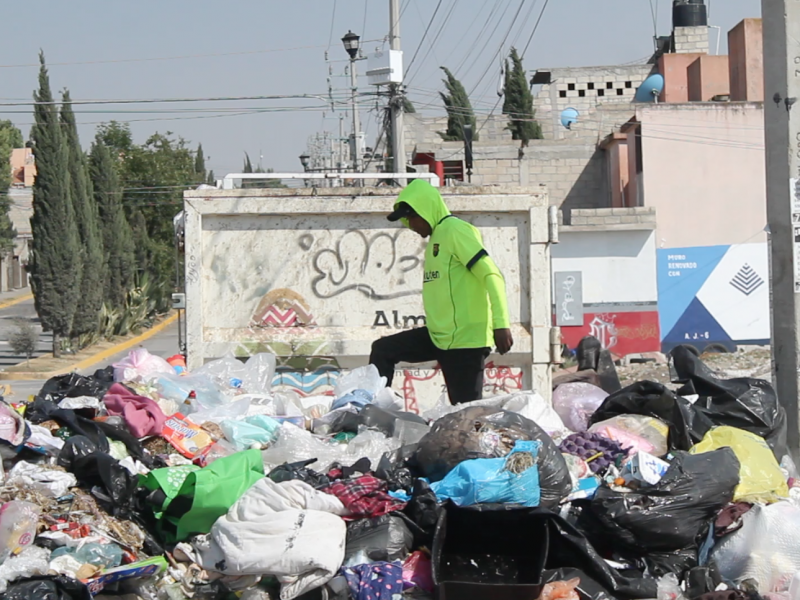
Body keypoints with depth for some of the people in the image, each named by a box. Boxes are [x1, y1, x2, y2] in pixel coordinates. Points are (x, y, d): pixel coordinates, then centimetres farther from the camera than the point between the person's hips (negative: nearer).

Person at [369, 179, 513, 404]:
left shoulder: (455, 230, -9)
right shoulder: (436, 237, 19)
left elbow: (491, 275, -17)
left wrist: (501, 325, -23)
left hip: (466, 338, -10)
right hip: (438, 336, 10)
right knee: (383, 350, 11)